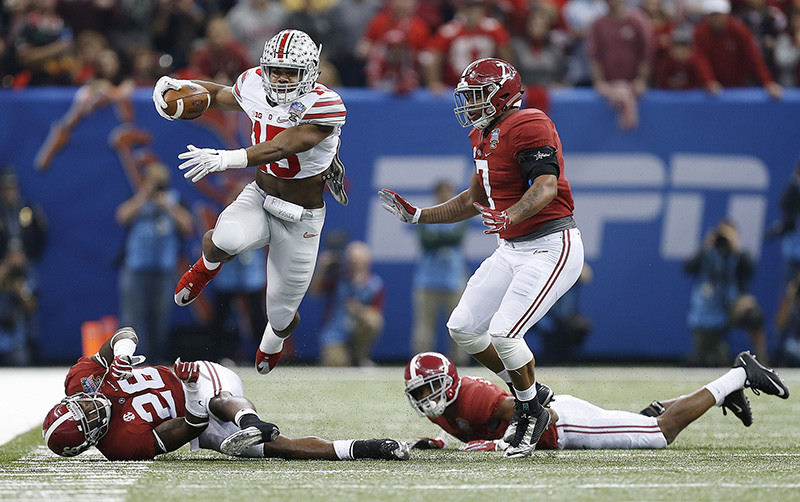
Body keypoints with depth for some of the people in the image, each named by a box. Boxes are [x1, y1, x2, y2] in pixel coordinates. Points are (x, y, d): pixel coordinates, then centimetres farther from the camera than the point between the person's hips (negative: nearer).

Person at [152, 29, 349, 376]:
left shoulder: (323, 106, -24)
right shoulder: (255, 87, -8)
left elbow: (280, 148, -37)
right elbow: (221, 96, 16)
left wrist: (226, 159, -50)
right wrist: (177, 86, -2)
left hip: (301, 218, -2)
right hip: (259, 196, 2)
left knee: (281, 315, 8)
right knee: (227, 241, -36)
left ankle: (274, 339, 49)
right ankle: (207, 266, 5)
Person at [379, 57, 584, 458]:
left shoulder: (528, 126, -17)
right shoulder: (483, 135, 14)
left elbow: (547, 187, -31)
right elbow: (474, 200, 25)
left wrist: (509, 218, -46)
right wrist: (417, 215, 21)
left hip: (551, 246, -10)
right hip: (511, 249, 10)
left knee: (503, 334, -17)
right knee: (463, 328, 7)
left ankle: (531, 413, 6)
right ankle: (529, 396, 22)